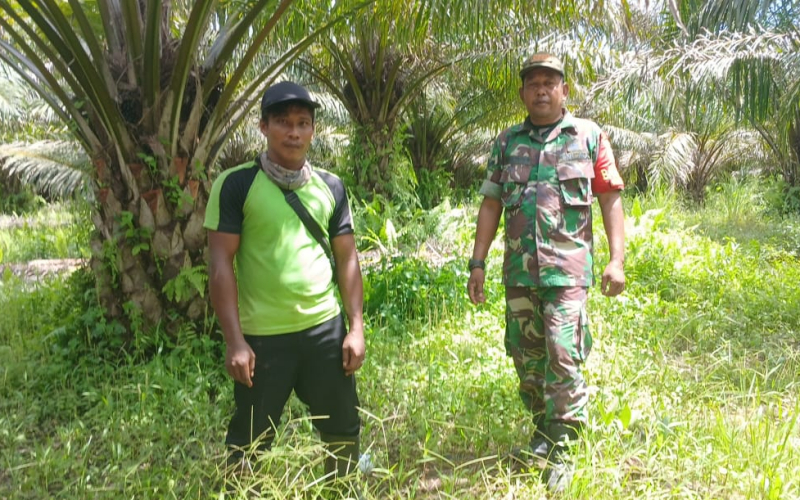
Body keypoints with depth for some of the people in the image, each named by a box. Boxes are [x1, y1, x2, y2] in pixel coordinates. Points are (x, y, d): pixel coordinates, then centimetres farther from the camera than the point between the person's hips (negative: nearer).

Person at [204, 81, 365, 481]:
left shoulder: (331, 187, 6)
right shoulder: (236, 185, -6)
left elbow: (347, 259, 9)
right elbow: (220, 264, -8)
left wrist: (356, 327, 2)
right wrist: (234, 341, -13)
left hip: (326, 329, 4)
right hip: (262, 337, -4)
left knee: (344, 430, 16)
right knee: (250, 441, 10)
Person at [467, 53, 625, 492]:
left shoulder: (589, 136, 3)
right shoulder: (506, 142, 10)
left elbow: (610, 198, 2)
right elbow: (491, 205, 11)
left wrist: (616, 260, -6)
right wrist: (477, 263, 6)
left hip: (568, 267, -3)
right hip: (518, 270, 4)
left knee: (562, 356, -10)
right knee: (526, 356, 10)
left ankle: (563, 452, 2)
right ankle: (543, 431, 30)